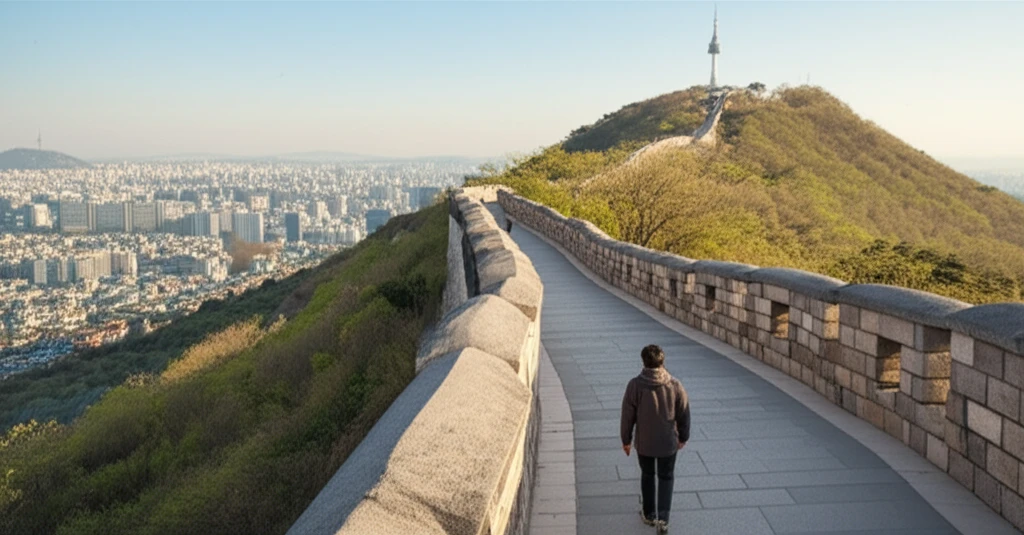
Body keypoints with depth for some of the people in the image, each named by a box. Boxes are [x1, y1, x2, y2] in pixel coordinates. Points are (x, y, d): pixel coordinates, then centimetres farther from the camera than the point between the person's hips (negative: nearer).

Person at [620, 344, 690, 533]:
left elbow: (627, 416, -10)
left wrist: (626, 440, 5)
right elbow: (684, 415, -3)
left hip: (644, 442, 0)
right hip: (668, 442, 0)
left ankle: (649, 514, 33)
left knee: (647, 476, 21)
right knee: (666, 478, 17)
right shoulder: (675, 385, -13)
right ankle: (663, 519, 9)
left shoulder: (635, 385, -17)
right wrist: (683, 437, 13)